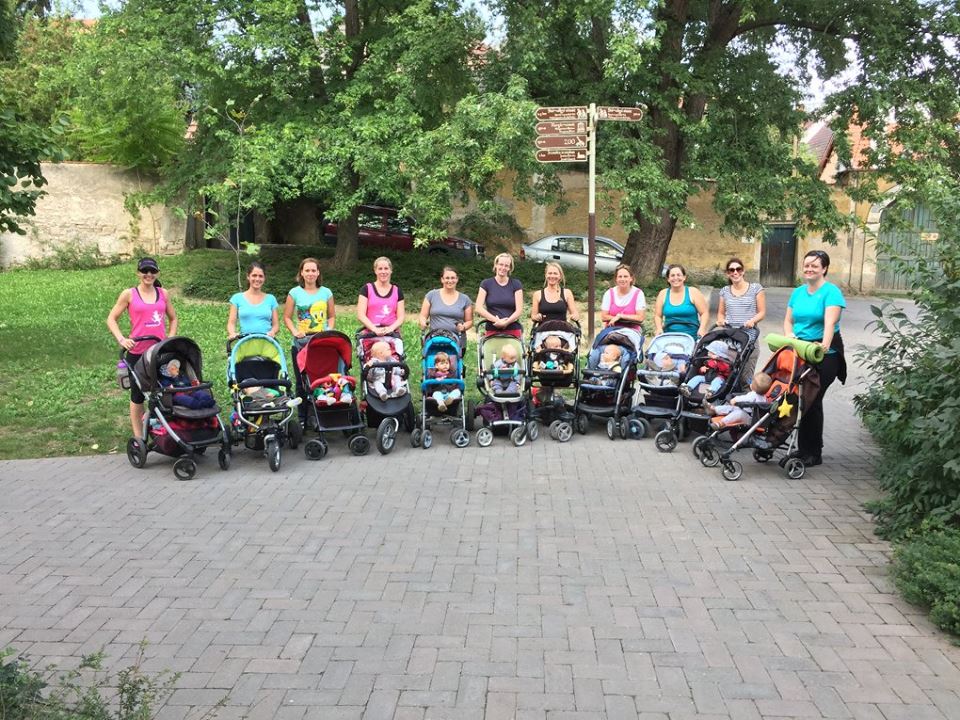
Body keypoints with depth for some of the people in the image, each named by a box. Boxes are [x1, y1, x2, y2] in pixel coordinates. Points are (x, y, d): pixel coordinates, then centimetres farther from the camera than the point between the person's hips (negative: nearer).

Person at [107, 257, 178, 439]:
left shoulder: (163, 294, 8)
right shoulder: (129, 294, -1)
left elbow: (173, 318, 19)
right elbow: (111, 319, 1)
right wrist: (121, 339, -14)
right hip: (137, 352, -2)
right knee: (138, 395, 7)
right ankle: (138, 436, 16)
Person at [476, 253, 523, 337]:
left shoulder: (516, 284, 9)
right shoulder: (486, 284, 9)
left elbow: (519, 310, 2)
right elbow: (479, 309, 1)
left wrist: (506, 322, -13)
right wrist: (497, 320, -10)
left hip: (513, 330, 0)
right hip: (492, 330, 0)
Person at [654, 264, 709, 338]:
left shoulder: (693, 292, 5)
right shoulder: (663, 294, 12)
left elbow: (704, 313, 2)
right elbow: (657, 315, 13)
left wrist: (702, 329, -12)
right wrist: (659, 328, -5)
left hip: (692, 336, -2)